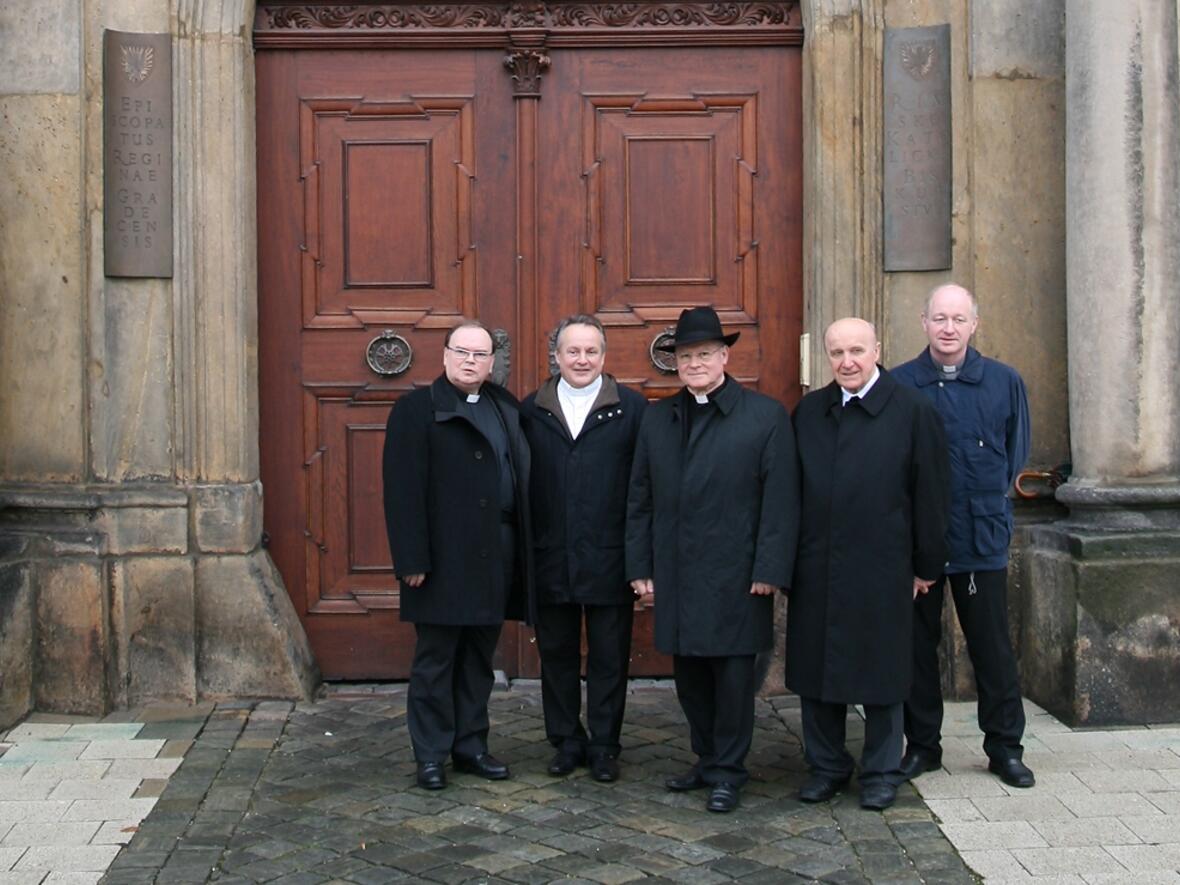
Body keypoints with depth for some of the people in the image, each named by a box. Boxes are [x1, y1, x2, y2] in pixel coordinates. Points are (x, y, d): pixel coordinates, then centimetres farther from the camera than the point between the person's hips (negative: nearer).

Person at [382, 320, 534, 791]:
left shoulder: (506, 409, 13)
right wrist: (412, 560, -16)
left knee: (479, 659, 13)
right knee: (435, 661, 3)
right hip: (445, 558, -5)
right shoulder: (417, 409, -4)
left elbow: (523, 480, 10)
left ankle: (471, 746, 23)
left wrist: (523, 551, 4)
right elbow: (403, 490, -10)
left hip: (495, 556, 5)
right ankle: (431, 755, 12)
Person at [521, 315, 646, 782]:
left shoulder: (631, 407, 0)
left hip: (609, 560, -2)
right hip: (550, 560, 2)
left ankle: (603, 744, 19)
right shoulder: (531, 410, 6)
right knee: (556, 654, 11)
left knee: (609, 657, 7)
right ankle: (566, 740, 24)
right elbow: (520, 484, 4)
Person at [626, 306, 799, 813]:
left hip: (734, 577, -4)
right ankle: (707, 760, 26)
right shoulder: (657, 419, 11)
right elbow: (640, 500, 12)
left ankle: (728, 772, 15)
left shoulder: (766, 417, -2)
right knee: (689, 676, 11)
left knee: (733, 673, 2)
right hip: (675, 576, 4)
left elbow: (780, 501, -6)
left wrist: (770, 571, -11)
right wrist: (640, 567, 6)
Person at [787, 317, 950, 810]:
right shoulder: (808, 412, 8)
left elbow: (931, 496, -2)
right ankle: (825, 766, 25)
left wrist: (926, 566, -2)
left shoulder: (913, 412, -4)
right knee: (815, 672, 10)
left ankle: (880, 773, 21)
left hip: (881, 568, -3)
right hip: (816, 570, 4)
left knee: (881, 674, 7)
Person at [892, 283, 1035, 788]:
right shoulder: (897, 385, -1)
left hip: (982, 537, 0)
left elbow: (1016, 454, 11)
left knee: (992, 646, 6)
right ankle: (922, 744, 21)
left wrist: (989, 498, 7)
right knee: (918, 643, 8)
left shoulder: (1004, 382, 2)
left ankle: (1005, 747, 19)